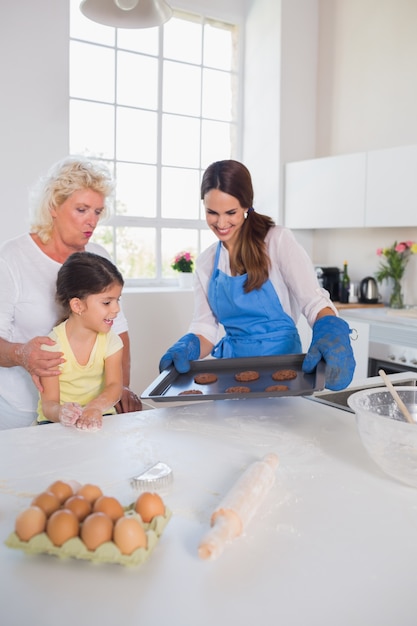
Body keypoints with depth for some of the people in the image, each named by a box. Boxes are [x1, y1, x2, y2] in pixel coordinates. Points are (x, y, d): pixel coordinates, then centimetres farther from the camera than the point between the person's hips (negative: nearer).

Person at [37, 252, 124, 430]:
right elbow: (48, 404, -14)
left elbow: (114, 386, -12)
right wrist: (60, 413, -38)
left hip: (98, 420, 2)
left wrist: (95, 407, -33)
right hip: (57, 423, -1)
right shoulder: (52, 345, -11)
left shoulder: (111, 341, -1)